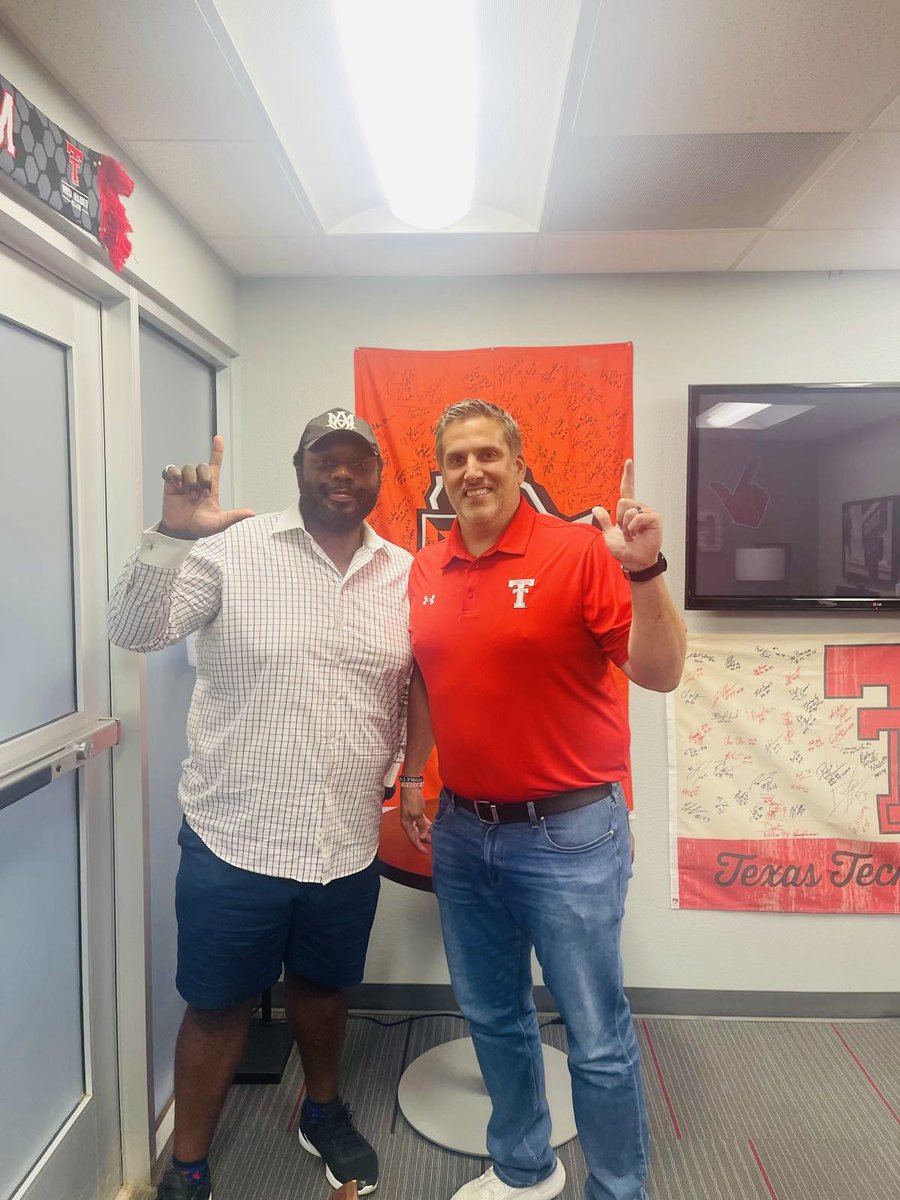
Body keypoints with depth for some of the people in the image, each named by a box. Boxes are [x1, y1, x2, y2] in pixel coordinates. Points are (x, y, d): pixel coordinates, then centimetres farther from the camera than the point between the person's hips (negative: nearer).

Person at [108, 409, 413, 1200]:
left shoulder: (406, 575, 1)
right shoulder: (235, 548, -10)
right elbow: (135, 632, -15)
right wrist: (173, 535, -28)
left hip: (350, 846, 4)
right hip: (233, 841, -3)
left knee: (325, 988, 25)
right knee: (219, 1008, 15)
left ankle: (323, 1113, 53)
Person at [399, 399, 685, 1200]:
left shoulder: (580, 551, -12)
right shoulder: (424, 571, 5)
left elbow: (660, 673, -17)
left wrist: (644, 570, -30)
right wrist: (413, 780, 16)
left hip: (568, 834, -5)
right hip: (462, 833, 6)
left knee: (597, 1037, 8)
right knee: (493, 1016, 21)